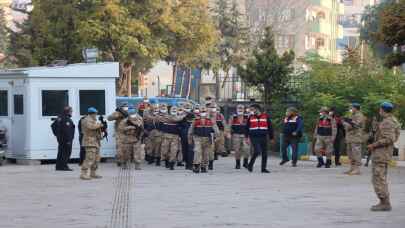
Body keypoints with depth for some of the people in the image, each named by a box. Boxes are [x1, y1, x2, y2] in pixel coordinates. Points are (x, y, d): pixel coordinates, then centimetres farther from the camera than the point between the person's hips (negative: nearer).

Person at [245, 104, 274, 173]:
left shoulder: (266, 116, 4)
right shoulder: (251, 117, 6)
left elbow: (270, 127, 8)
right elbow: (247, 128, 9)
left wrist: (272, 138, 8)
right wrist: (247, 137, 2)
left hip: (263, 137, 2)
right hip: (254, 137, -2)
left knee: (264, 153, 3)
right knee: (257, 151, -16)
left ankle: (264, 168, 13)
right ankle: (250, 165, 1)